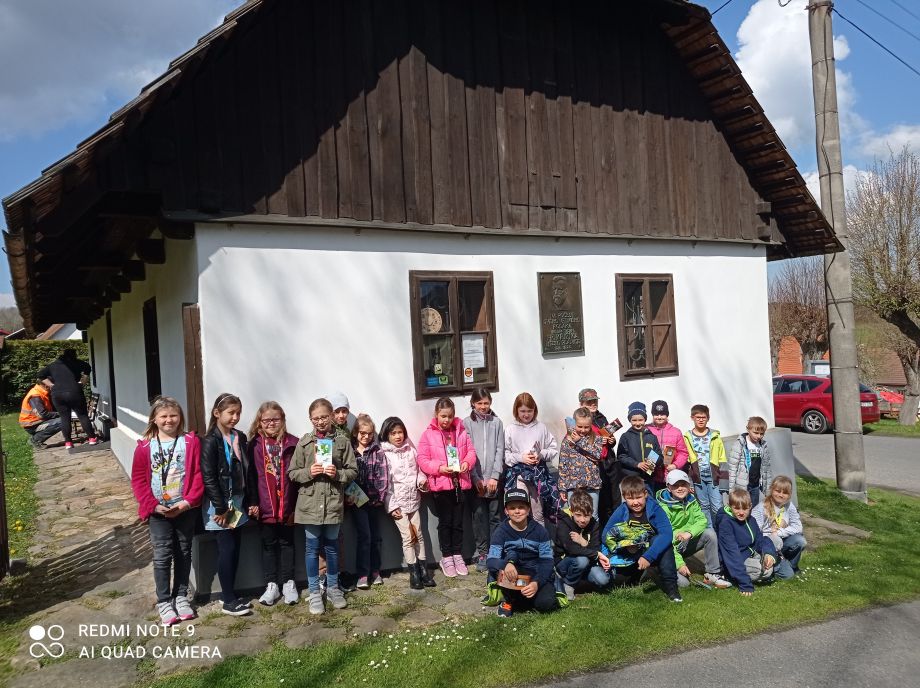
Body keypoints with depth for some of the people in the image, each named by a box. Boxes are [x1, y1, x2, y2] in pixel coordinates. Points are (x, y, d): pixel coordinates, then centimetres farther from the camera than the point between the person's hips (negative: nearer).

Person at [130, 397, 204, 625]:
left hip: (185, 509, 1)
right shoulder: (145, 446, -3)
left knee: (184, 553, 12)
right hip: (158, 511, 0)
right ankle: (163, 601, 15)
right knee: (162, 555, 2)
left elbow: (198, 475, -6)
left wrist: (187, 501, -15)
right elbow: (138, 479, -2)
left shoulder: (191, 442, -5)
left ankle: (180, 596, 26)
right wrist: (153, 504, -11)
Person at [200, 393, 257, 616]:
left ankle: (229, 594, 22)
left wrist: (253, 502, 8)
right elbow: (208, 477, -15)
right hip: (219, 504, -6)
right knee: (227, 549, -3)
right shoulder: (210, 441, -11)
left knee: (235, 549, 10)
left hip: (238, 502, 6)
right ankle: (229, 601, 6)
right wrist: (220, 508, -16)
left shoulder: (240, 438, 8)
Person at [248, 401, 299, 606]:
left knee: (287, 543, 11)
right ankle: (271, 585, 21)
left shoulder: (292, 443, -2)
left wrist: (298, 503, -4)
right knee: (269, 544, 11)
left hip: (287, 504, 0)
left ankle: (288, 583, 21)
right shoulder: (254, 445, 0)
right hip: (265, 505, 0)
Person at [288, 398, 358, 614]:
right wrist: (308, 472, -16)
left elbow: (353, 471, 1)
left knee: (332, 547, 14)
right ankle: (314, 592, 20)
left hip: (333, 502, 0)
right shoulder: (304, 442, 0)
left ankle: (333, 588, 29)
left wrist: (338, 473, -17)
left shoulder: (343, 441, 0)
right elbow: (292, 473, 2)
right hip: (310, 503, 0)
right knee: (313, 548, 8)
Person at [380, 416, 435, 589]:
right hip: (397, 502, -4)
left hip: (413, 500, 4)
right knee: (408, 537, -3)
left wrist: (422, 480, -8)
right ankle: (414, 572, 9)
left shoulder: (410, 449, 4)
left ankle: (423, 568, 19)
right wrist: (391, 506, -11)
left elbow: (418, 468, 13)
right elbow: (384, 482, -9)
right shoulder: (384, 454, -9)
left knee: (419, 535, 8)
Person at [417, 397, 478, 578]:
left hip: (460, 483, 3)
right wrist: (439, 468, -21)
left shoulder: (461, 431, 4)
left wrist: (467, 463, -14)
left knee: (458, 522, 12)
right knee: (445, 522, 8)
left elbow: (471, 451, 6)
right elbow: (422, 460, -8)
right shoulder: (428, 434, -6)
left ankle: (458, 555, 26)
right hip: (440, 485, -3)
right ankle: (446, 557, 21)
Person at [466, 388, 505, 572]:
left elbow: (500, 451, 0)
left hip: (494, 479, 1)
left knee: (495, 516, 5)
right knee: (479, 516, 3)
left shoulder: (496, 422, 5)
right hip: (476, 479, -1)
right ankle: (482, 553, 12)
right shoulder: (467, 424, 2)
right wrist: (477, 479, -9)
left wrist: (494, 476, -8)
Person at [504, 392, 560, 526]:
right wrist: (520, 457, -15)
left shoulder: (541, 427, 3)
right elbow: (504, 454, -4)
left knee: (538, 515, 13)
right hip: (518, 474, -2)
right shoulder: (510, 429, -2)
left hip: (538, 473, 2)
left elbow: (553, 449, 7)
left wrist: (541, 455, -9)